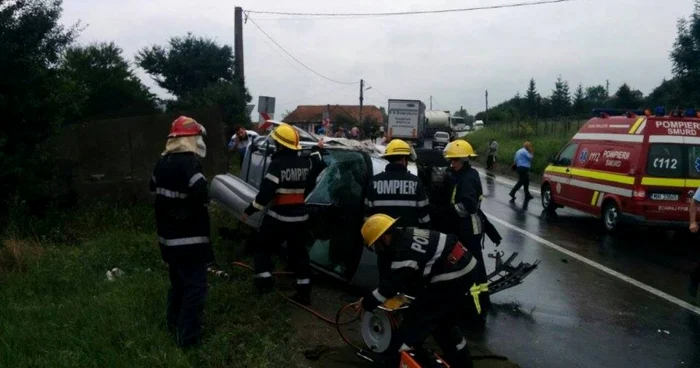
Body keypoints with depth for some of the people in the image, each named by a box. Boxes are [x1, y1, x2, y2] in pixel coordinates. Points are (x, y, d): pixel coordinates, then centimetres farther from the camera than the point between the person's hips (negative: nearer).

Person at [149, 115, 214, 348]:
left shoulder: (163, 161, 8)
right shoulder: (188, 162, -21)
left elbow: (154, 187, 24)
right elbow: (201, 192, -35)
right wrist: (192, 206, -15)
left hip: (169, 236, 9)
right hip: (188, 238, -9)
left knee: (178, 282, 23)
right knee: (195, 286, 0)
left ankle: (174, 324, 37)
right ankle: (188, 337, 5)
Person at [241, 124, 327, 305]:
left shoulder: (278, 164, -18)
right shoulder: (305, 163, 2)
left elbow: (266, 192, -21)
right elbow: (319, 164, 24)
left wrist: (249, 210, -12)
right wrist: (319, 149, 42)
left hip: (278, 216, -6)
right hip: (299, 216, 6)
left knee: (263, 247, 14)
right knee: (299, 253, 12)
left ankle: (264, 280, 8)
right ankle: (304, 291, 14)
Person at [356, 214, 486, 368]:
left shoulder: (406, 250, -22)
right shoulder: (406, 236, 7)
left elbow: (391, 284, -15)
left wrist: (367, 302, -2)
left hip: (450, 281, -10)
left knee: (414, 321, -1)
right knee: (445, 322, 25)